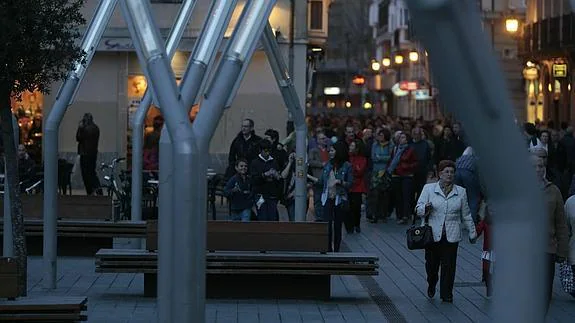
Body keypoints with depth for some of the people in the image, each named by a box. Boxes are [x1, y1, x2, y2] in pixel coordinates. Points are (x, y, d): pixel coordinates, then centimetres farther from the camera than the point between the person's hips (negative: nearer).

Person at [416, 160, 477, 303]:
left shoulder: (461, 192, 9)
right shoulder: (429, 189, 4)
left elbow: (466, 215, 16)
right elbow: (419, 209, 0)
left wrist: (472, 232, 18)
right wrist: (426, 208, -22)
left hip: (452, 236, 1)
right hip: (433, 234, -1)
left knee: (449, 266, -3)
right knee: (432, 264, 7)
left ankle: (446, 294, 6)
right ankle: (431, 285, 36)